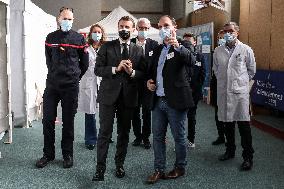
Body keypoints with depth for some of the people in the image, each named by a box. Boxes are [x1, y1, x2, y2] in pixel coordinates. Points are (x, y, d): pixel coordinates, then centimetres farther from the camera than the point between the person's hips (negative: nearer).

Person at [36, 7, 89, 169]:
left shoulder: (79, 39, 2)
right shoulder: (51, 37, 9)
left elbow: (85, 63, 9)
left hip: (71, 86, -2)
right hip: (52, 84, 2)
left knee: (68, 122, 4)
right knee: (48, 120, 2)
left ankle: (68, 154, 16)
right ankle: (48, 154, 16)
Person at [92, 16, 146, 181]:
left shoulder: (138, 50, 8)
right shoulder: (107, 47, 4)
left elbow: (143, 73, 4)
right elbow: (98, 70, -3)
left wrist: (132, 72, -16)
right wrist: (116, 69, -16)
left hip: (128, 96, 2)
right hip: (108, 95, -2)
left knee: (124, 132, 11)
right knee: (105, 132, -2)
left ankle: (120, 164, 26)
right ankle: (100, 167, 6)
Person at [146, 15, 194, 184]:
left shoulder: (182, 48, -5)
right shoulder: (158, 50, 15)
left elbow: (190, 60, -27)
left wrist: (177, 46, -43)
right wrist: (149, 80, 5)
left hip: (175, 101, -6)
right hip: (158, 101, 6)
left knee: (179, 137, 6)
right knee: (158, 137, 10)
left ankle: (180, 168, 23)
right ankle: (159, 170, 21)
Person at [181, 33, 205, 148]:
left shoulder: (199, 56, 6)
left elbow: (202, 74, 4)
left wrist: (197, 87, -4)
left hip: (194, 91, 2)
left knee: (191, 116, 12)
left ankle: (191, 139, 21)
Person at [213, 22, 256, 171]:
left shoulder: (246, 50, -2)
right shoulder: (218, 51, 5)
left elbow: (252, 70, 8)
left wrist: (242, 82, 10)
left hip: (240, 92, -3)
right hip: (223, 92, 3)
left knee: (244, 125, -2)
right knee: (227, 124, 14)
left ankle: (248, 157, 8)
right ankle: (230, 151, 30)